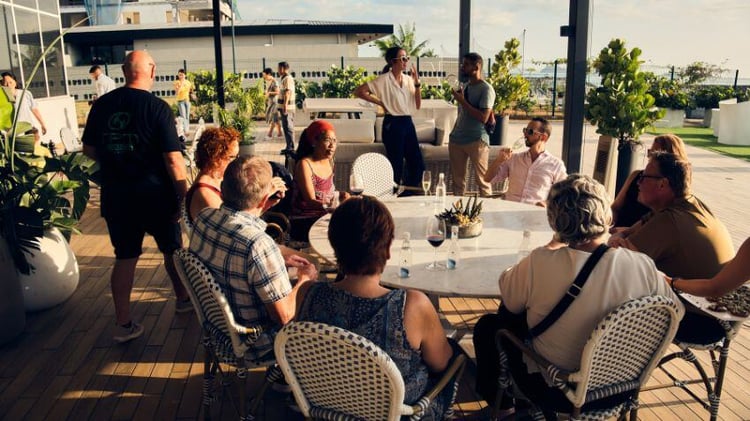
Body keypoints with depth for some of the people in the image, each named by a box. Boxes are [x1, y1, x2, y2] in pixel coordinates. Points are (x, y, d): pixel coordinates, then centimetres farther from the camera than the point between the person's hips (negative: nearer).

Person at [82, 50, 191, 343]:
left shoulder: (102, 105, 0)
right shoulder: (157, 107, -14)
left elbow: (89, 149, 10)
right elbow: (173, 158, -16)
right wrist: (184, 196, -9)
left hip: (115, 194, 4)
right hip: (154, 193, -3)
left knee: (125, 256, 12)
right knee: (172, 248, 18)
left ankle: (123, 324, 15)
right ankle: (183, 299, 37)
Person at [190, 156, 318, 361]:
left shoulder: (203, 218, -14)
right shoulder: (259, 244, -38)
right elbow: (284, 317, -28)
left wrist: (262, 206, 12)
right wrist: (304, 279, -11)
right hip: (252, 344, -7)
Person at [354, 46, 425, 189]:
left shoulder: (408, 79, 10)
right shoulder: (384, 79, -8)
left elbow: (417, 105, 6)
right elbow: (359, 91, -13)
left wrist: (417, 83, -3)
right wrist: (380, 102, -8)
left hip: (408, 123, 7)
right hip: (393, 125, -6)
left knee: (418, 166, 7)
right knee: (396, 167, 1)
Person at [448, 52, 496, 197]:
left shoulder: (486, 89, -9)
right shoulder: (465, 86, 13)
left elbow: (483, 117, -19)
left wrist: (462, 101, -15)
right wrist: (454, 133, 12)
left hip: (477, 141, -7)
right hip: (457, 139, 7)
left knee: (482, 180, -2)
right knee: (457, 180, 9)